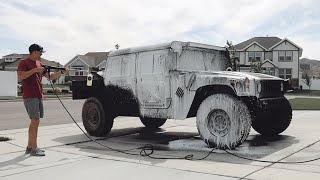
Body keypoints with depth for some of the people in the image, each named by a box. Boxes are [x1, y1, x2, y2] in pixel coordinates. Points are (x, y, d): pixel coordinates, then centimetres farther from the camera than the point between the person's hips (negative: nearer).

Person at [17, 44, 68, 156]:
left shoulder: (39, 64, 18)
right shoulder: (24, 63, -4)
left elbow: (50, 77, 18)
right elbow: (20, 77, -18)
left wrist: (61, 72, 4)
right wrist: (34, 70, -21)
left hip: (38, 96, 8)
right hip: (30, 96, -8)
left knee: (35, 121, 9)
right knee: (35, 120, -13)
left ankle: (29, 147, 17)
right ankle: (34, 149, -11)